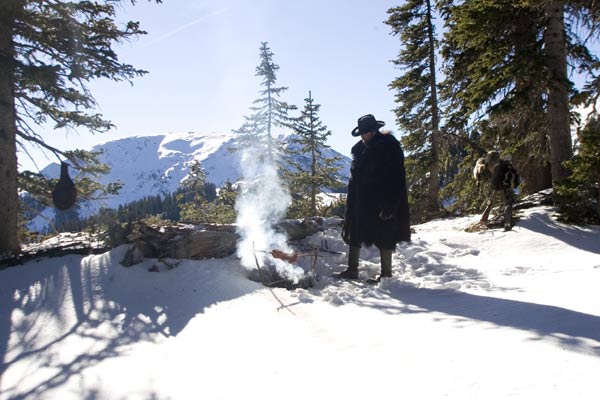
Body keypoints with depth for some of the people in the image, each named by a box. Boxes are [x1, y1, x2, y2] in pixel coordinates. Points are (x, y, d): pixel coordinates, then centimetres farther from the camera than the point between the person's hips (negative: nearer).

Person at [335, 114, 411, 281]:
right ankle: (352, 269, 17)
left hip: (382, 201, -7)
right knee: (354, 234, 8)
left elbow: (396, 179, -14)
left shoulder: (390, 147, -10)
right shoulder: (360, 149, 10)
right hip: (361, 201, 7)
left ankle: (386, 273, 10)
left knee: (384, 237, 0)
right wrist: (351, 201, 11)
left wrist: (390, 205, -19)